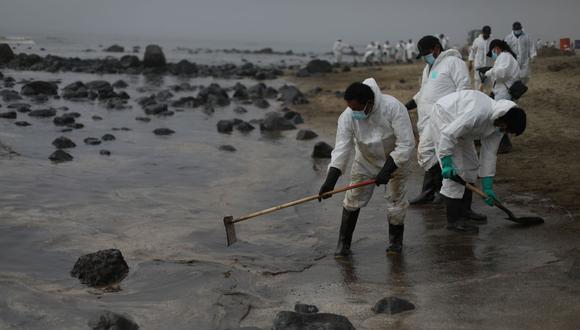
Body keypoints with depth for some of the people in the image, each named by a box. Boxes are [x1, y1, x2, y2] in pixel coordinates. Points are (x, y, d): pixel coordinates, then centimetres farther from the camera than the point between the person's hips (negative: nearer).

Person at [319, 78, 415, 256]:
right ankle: (343, 243, 15)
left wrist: (387, 169, -35)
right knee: (353, 198, 1)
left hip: (395, 159, -2)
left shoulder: (393, 108, -35)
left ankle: (395, 240, 25)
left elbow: (406, 144, -32)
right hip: (366, 160, 2)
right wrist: (330, 180, -36)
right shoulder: (348, 116, -26)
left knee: (396, 200, 3)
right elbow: (342, 148, -26)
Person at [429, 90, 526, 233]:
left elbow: (489, 153, -3)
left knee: (471, 166, 13)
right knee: (455, 170, -13)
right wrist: (446, 163, -29)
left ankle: (465, 212, 24)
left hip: (458, 121, 10)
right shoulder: (478, 114, -37)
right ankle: (453, 220, -7)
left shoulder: (498, 121, -9)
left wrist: (488, 187, -2)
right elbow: (448, 134, -33)